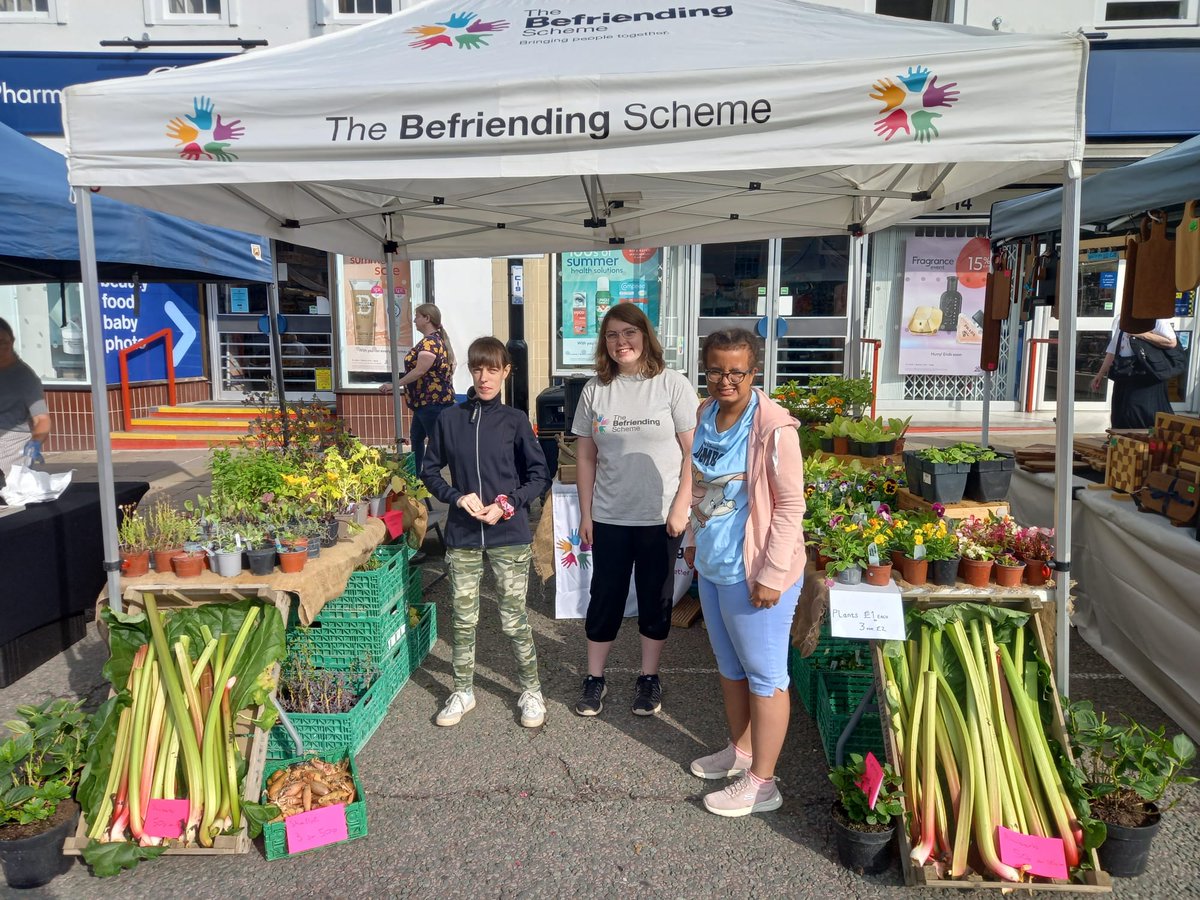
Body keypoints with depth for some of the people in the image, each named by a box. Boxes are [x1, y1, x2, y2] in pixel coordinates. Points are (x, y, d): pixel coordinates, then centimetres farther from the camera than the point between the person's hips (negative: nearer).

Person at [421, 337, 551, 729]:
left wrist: (508, 505, -12)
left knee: (514, 619, 5)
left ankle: (531, 691, 23)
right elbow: (430, 470, 8)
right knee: (464, 619, 11)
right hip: (462, 535, 2)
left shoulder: (515, 420, -3)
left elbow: (540, 474, 0)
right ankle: (463, 691, 29)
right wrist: (458, 497, -8)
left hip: (509, 535, -2)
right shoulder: (449, 419, 1)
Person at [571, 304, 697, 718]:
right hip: (609, 516, 2)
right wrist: (586, 513, 4)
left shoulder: (673, 384, -6)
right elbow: (585, 457, 6)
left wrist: (680, 508, -10)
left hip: (660, 516, -2)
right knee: (605, 596, 10)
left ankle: (649, 677, 29)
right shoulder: (595, 389, 2)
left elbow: (693, 452, -5)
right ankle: (595, 678, 26)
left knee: (656, 599, 11)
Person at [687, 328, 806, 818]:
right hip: (712, 565, 8)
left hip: (752, 573, -8)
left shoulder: (773, 427, -20)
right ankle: (740, 749, 42)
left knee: (764, 675, 7)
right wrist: (696, 540, 20)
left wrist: (772, 575, -20)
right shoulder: (705, 414, 4)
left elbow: (790, 505, -19)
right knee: (729, 665, 22)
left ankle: (761, 782, 20)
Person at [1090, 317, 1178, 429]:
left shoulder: (1156, 317, -4)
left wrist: (1142, 334, -18)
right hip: (1123, 377, 6)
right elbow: (1112, 350, 16)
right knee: (1120, 420, 7)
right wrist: (1100, 375, 13)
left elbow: (1171, 342, -15)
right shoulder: (1119, 319, 14)